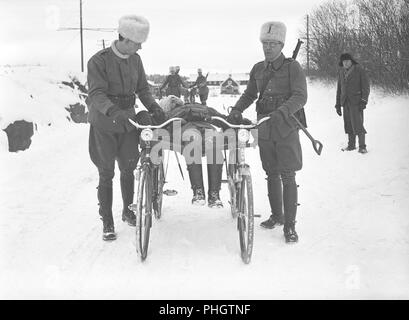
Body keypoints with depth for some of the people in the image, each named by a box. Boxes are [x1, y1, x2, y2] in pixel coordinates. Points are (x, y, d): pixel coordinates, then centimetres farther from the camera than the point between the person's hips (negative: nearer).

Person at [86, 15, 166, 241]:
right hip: (104, 124, -5)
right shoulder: (99, 61, -15)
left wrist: (153, 107, -5)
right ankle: (107, 222, 11)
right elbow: (97, 94, -24)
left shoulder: (135, 60, 3)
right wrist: (114, 112, -41)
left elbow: (142, 88, 12)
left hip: (128, 121, 5)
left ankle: (128, 210, 32)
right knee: (106, 173, 1)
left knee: (128, 168, 11)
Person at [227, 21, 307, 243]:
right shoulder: (258, 69, 10)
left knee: (287, 176, -7)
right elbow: (249, 94, 20)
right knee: (271, 174, 13)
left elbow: (300, 96, -15)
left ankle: (289, 225, -1)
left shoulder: (292, 67, -6)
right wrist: (236, 110, 3)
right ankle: (276, 216, 27)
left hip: (285, 128, -5)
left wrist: (282, 111, -31)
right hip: (264, 128, 5)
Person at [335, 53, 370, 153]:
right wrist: (338, 104, 15)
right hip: (345, 102, 5)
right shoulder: (341, 72, 12)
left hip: (356, 101, -5)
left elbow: (366, 86, -4)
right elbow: (339, 88, 18)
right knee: (348, 124, 6)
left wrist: (363, 101, -13)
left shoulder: (359, 70, -3)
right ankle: (351, 145, 17)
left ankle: (362, 147, -6)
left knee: (357, 123, -10)